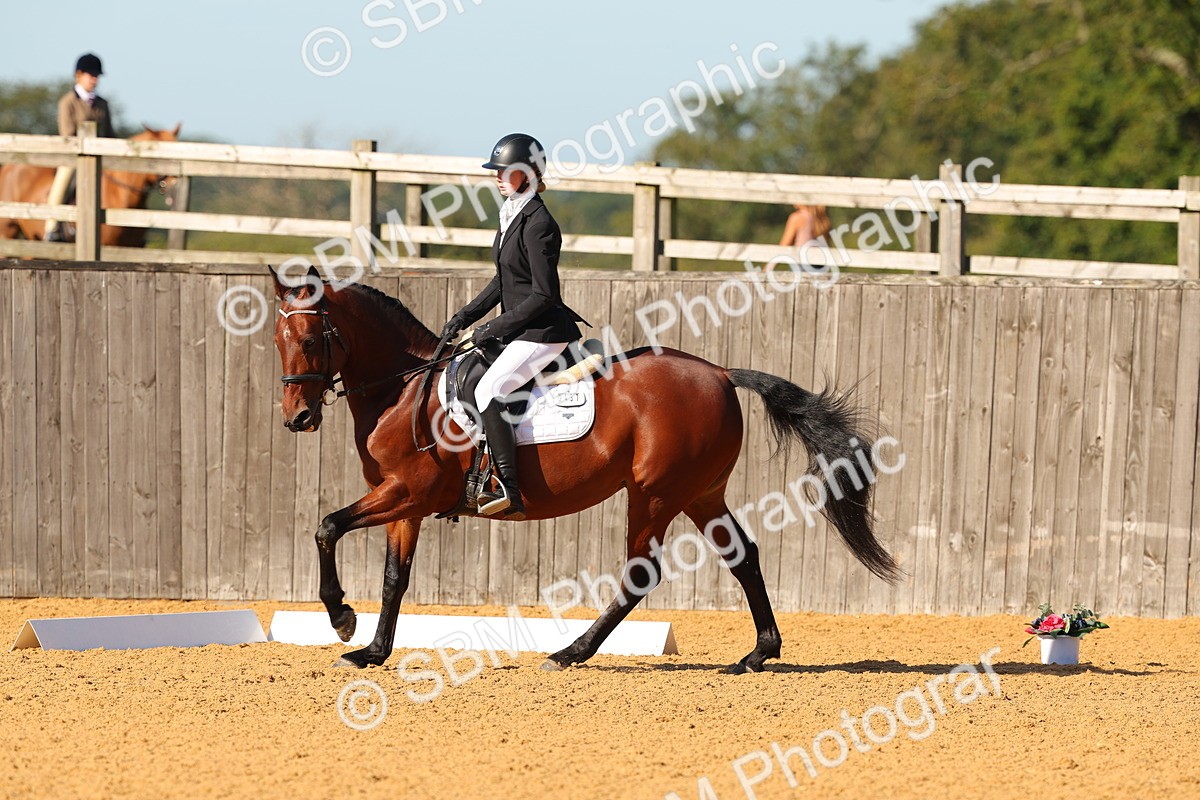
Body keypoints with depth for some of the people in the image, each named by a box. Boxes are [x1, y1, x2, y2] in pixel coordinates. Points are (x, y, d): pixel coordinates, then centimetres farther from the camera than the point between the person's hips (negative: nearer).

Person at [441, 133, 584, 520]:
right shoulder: (512, 216, 12)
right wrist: (466, 315, 11)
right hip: (518, 329, 11)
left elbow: (544, 294, -21)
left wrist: (496, 327, -18)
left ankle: (509, 493, -29)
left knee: (488, 390, -24)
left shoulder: (538, 225, -18)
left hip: (543, 332, -11)